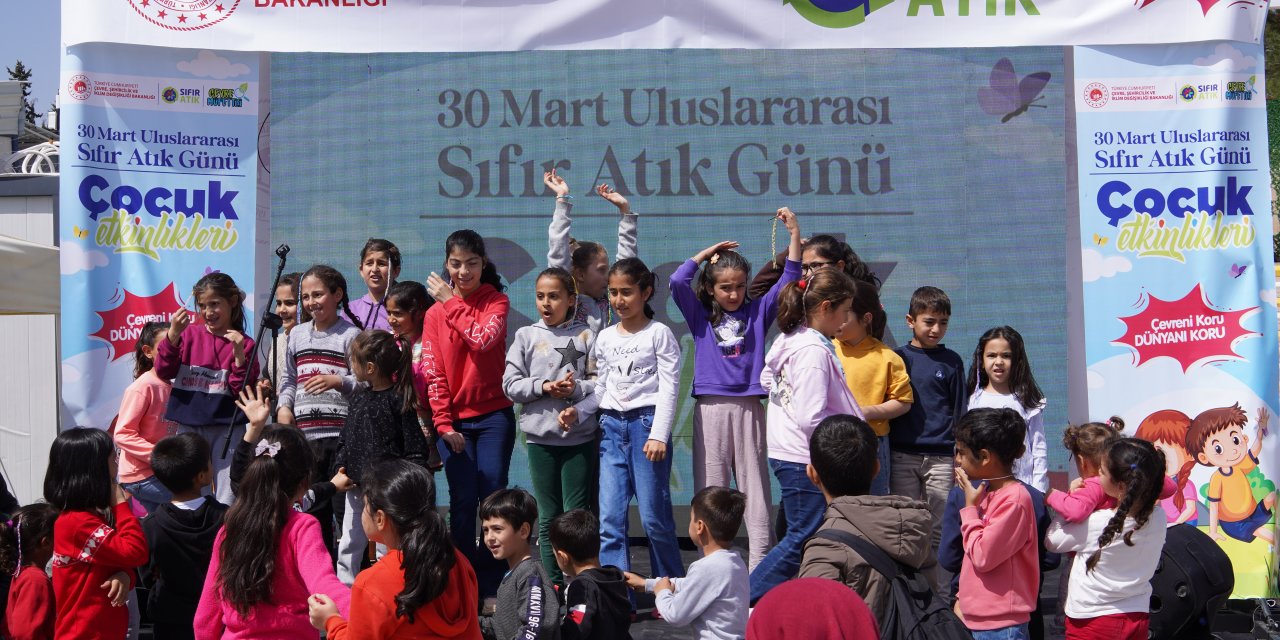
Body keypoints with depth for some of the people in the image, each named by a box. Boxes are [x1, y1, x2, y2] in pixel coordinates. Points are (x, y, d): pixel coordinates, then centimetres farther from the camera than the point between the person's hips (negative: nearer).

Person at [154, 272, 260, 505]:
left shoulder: (243, 343, -1)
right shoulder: (189, 333, 5)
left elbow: (243, 390, -6)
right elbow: (163, 372, -3)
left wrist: (239, 354, -18)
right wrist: (173, 334, -14)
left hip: (226, 428, -2)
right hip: (189, 425, 2)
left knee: (228, 500, -1)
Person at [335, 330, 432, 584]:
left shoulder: (399, 400, -12)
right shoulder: (359, 396, 9)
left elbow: (415, 446, -11)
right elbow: (345, 438, 17)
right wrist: (340, 469, 6)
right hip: (357, 484, 7)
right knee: (349, 546, 12)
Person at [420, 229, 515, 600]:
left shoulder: (497, 302, 2)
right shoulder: (435, 313, 7)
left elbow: (484, 338, -18)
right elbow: (432, 372, 2)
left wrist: (451, 303, -11)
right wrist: (443, 424, -5)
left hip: (493, 414, -1)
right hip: (453, 420, 1)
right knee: (463, 501, -1)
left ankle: (492, 587, 3)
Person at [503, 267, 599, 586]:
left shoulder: (585, 335, 0)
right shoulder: (526, 335, 4)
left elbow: (600, 382, -3)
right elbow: (511, 384, 0)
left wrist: (576, 389, -20)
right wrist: (544, 387, -13)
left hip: (579, 436, -2)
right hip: (540, 436, 2)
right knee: (548, 516, 9)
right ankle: (553, 584, 17)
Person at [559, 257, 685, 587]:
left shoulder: (659, 333, -1)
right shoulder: (605, 338, 14)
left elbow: (669, 388, -6)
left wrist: (658, 435, -15)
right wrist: (577, 411, -1)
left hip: (646, 424, -5)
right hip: (612, 427, 5)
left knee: (654, 516, -3)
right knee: (609, 518, -2)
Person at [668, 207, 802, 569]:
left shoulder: (757, 311, 10)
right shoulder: (700, 316, 9)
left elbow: (788, 279, 4)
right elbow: (677, 282, -5)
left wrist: (794, 233, -4)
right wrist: (708, 251, 4)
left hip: (748, 408, 0)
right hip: (710, 408, 0)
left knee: (755, 486, 1)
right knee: (710, 490, 2)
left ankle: (760, 565, 2)